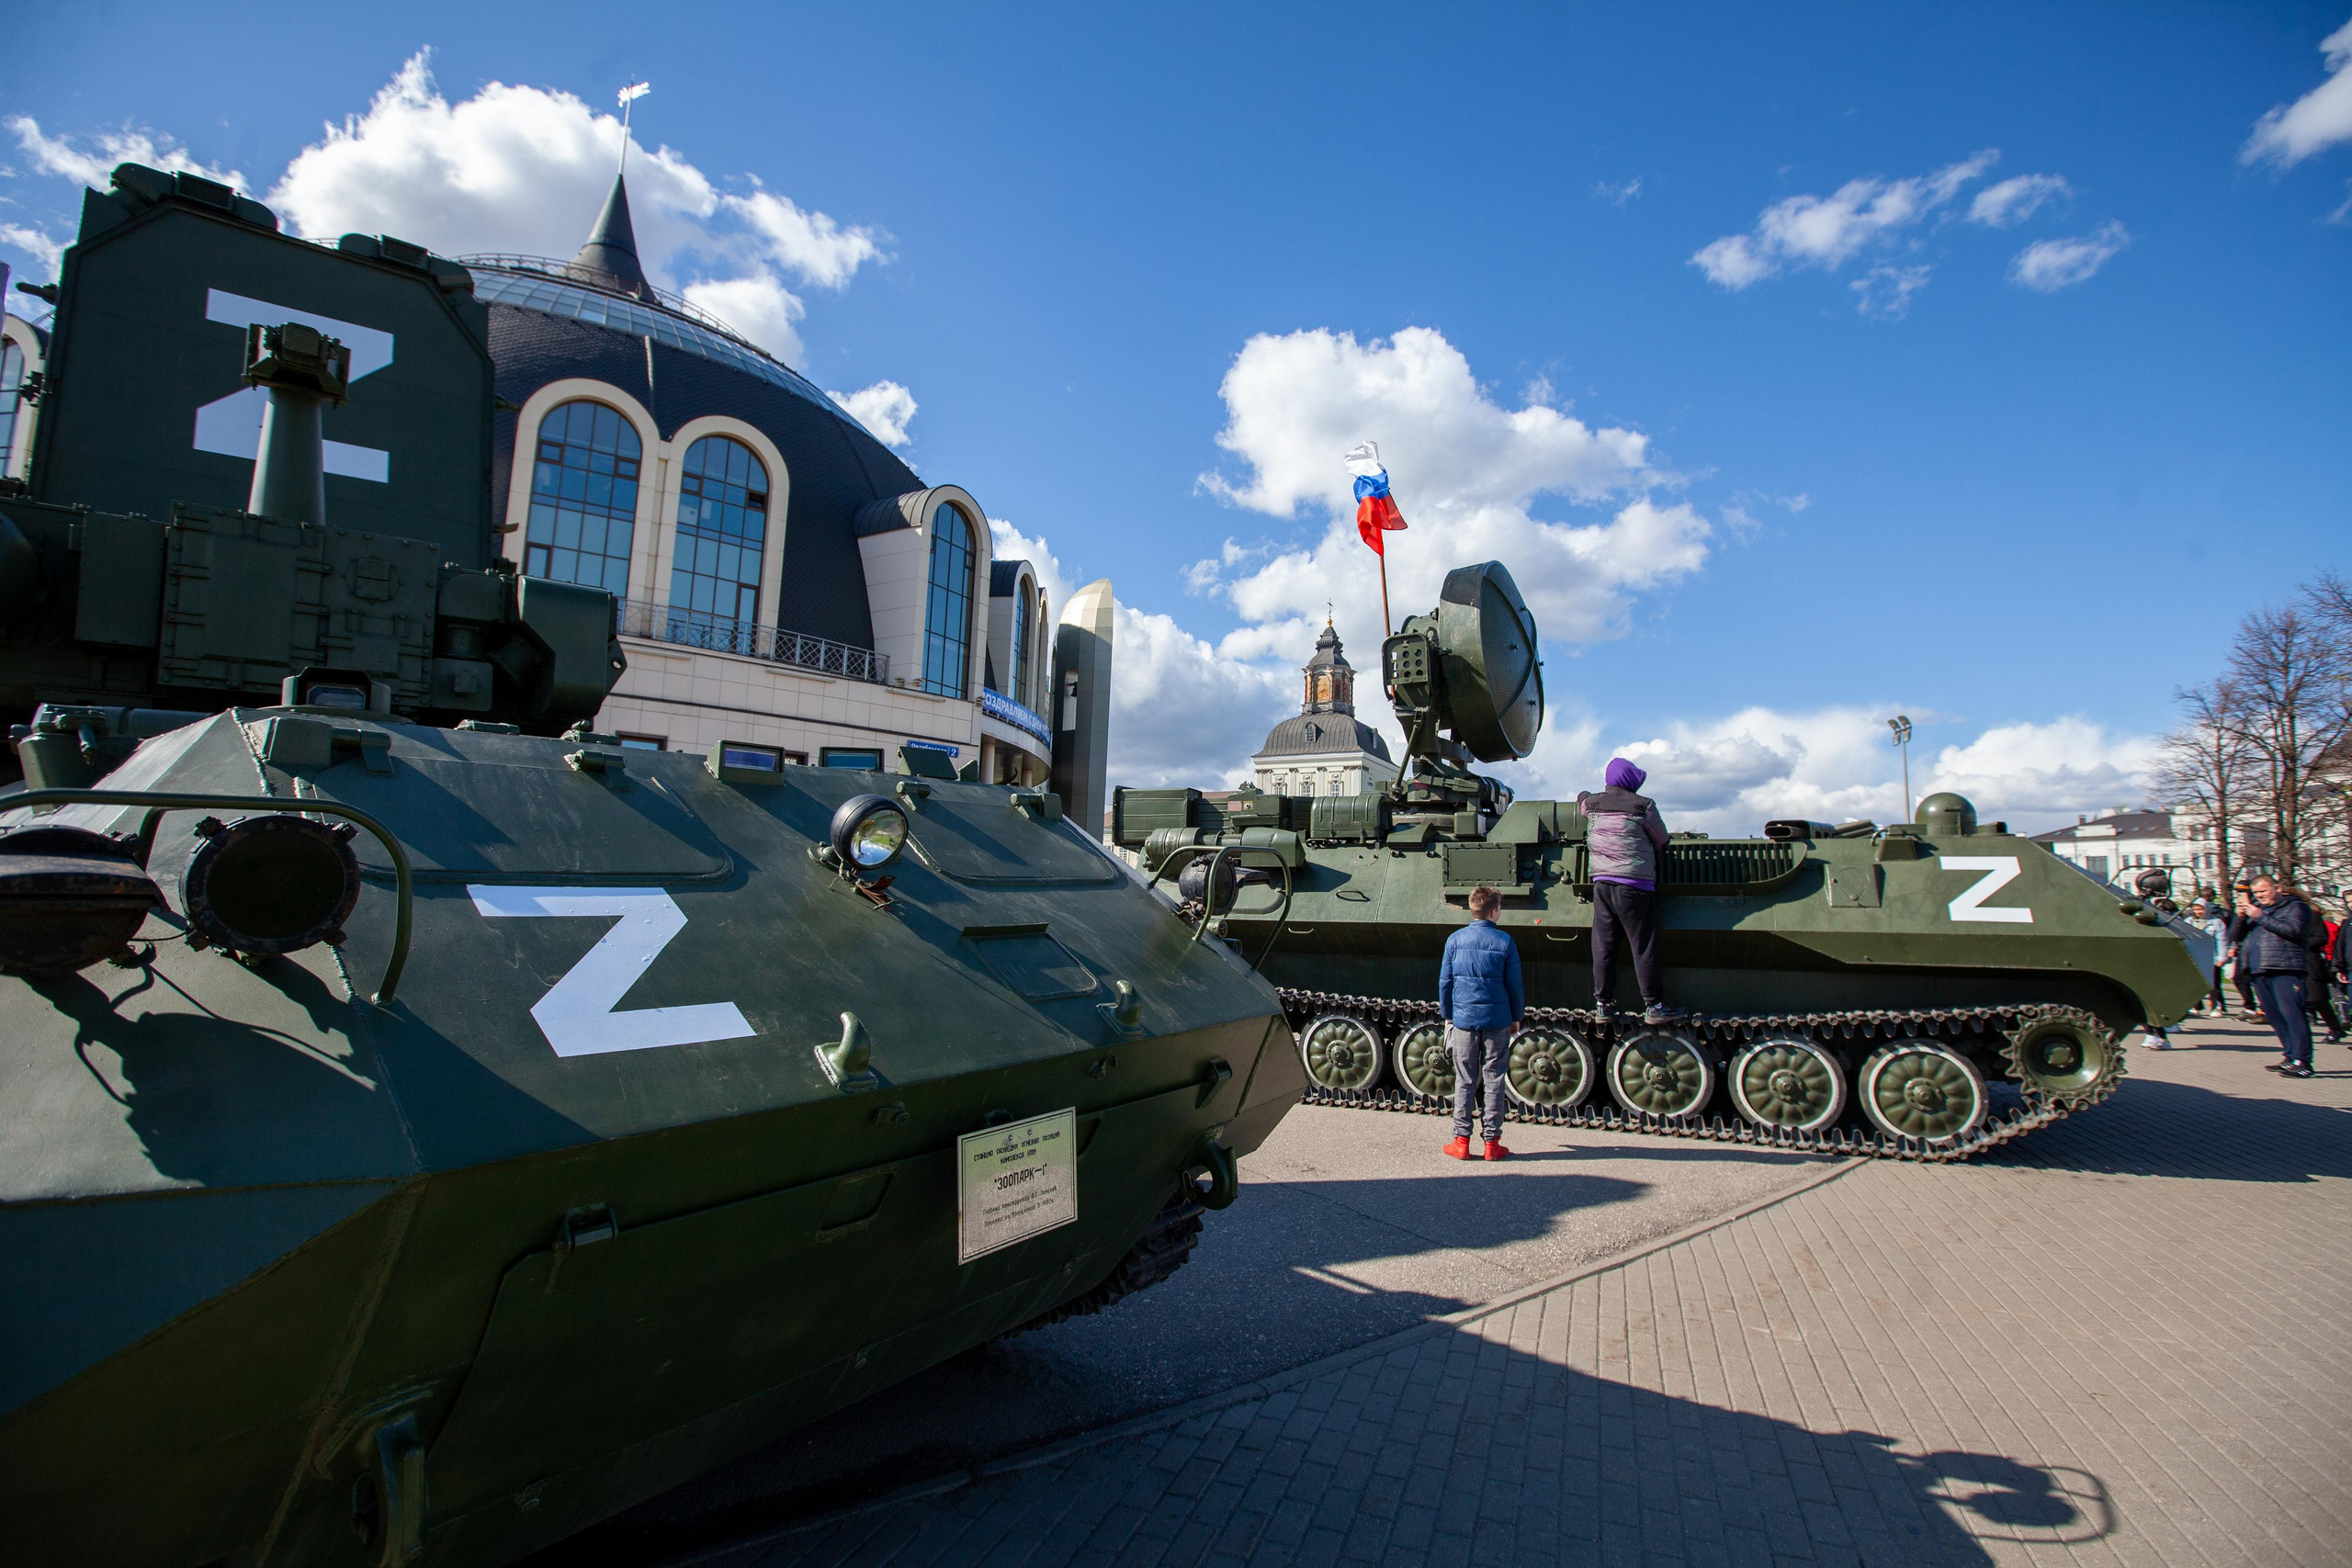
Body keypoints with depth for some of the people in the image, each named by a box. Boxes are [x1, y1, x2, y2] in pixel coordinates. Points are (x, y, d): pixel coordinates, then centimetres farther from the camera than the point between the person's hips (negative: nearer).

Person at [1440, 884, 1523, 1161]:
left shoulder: (1454, 940, 0)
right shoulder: (1505, 942, -4)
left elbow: (1444, 982, 4)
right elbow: (1515, 985, 0)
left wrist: (1448, 1016, 15)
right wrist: (1517, 1017, 13)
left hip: (1464, 1020, 1)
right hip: (1497, 1021, -1)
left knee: (1464, 1081, 6)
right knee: (1493, 1080, 6)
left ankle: (1461, 1141, 8)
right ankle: (1492, 1142, 10)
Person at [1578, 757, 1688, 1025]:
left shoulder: (1591, 804, 7)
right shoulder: (1643, 805, -5)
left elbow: (1581, 799, 31)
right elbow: (1662, 841, 5)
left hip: (1601, 883, 5)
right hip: (1635, 885, -4)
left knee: (1603, 945, 7)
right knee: (1644, 948, 0)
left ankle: (1602, 1002, 10)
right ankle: (1654, 1007, 4)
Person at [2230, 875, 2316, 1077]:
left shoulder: (2296, 907, 5)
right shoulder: (2255, 909, 24)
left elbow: (2294, 930, -14)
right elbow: (2235, 936, 18)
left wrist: (2261, 917, -13)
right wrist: (2240, 916, 1)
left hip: (2285, 970, -7)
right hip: (2259, 971, 7)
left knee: (2291, 1013, -13)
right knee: (2274, 1017, 6)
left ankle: (2301, 1061, -13)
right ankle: (2290, 1056, 12)